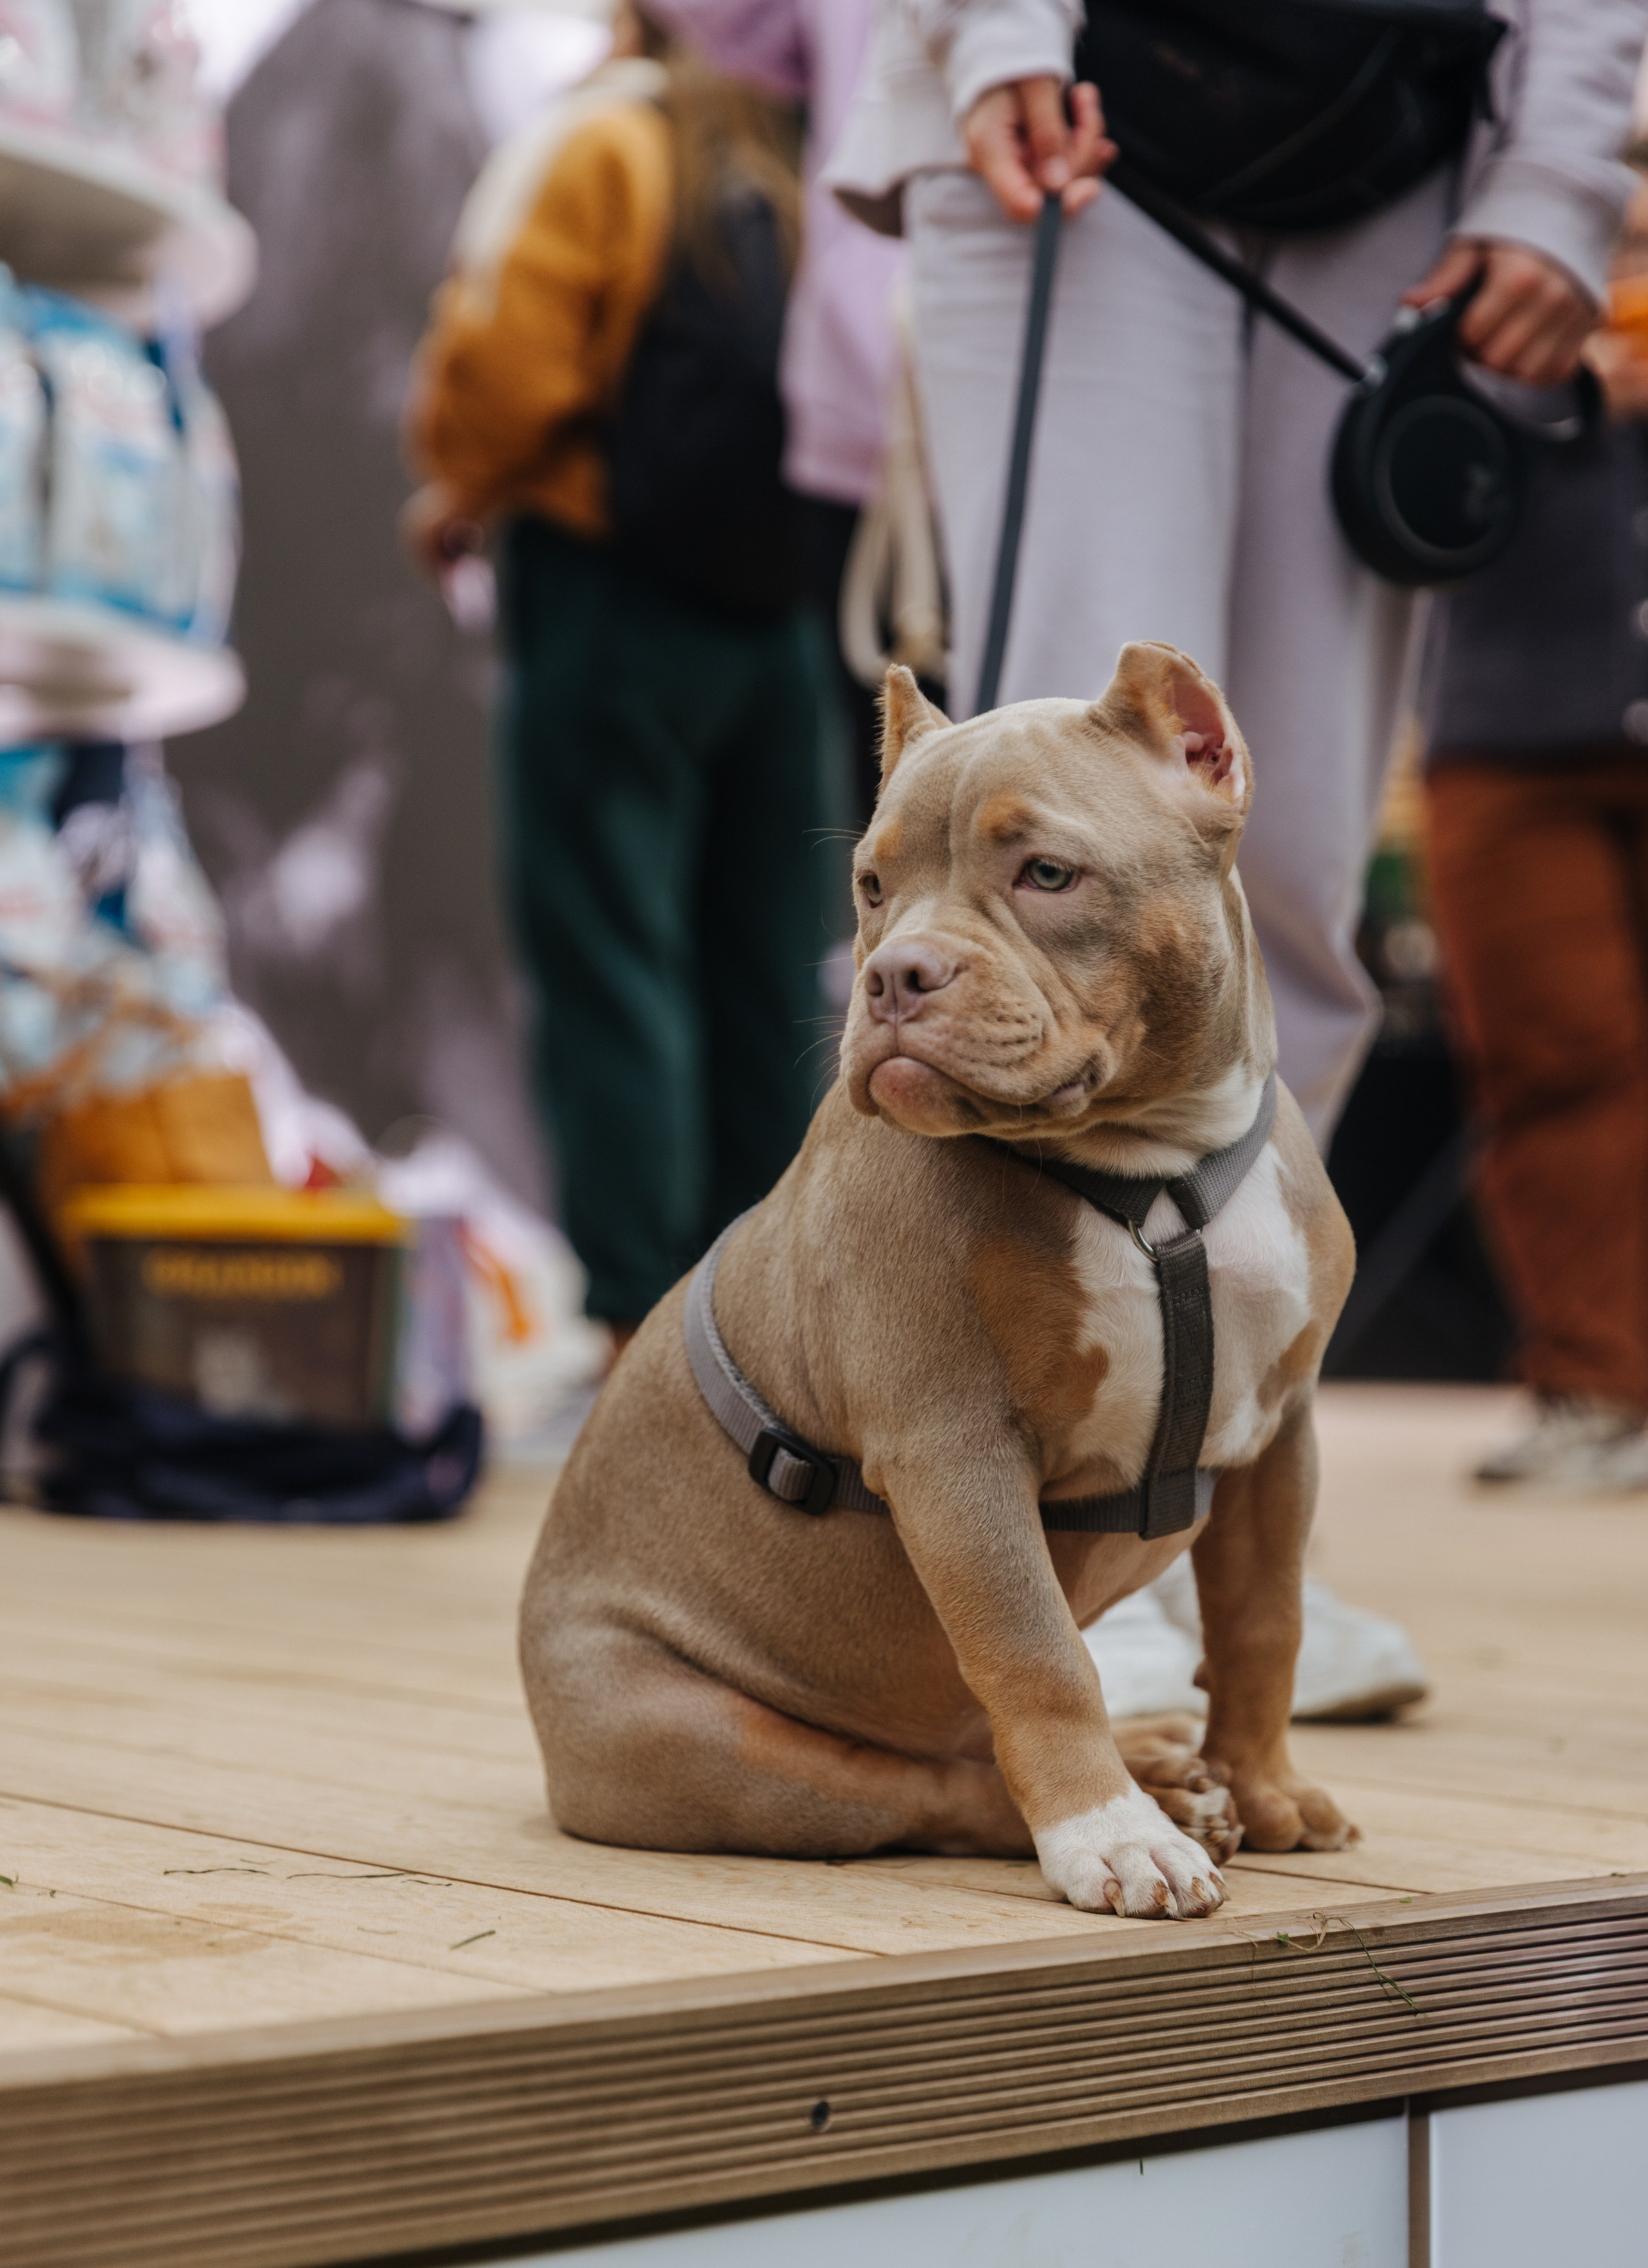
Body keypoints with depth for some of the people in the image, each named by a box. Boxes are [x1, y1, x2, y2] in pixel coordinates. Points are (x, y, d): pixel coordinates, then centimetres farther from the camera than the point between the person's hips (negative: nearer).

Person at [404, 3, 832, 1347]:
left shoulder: (610, 149, -6)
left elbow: (514, 364, -10)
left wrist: (460, 492, 8)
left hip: (617, 593, -5)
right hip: (788, 614, 5)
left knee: (610, 960, -3)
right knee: (765, 977, 10)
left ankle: (640, 1313, -6)